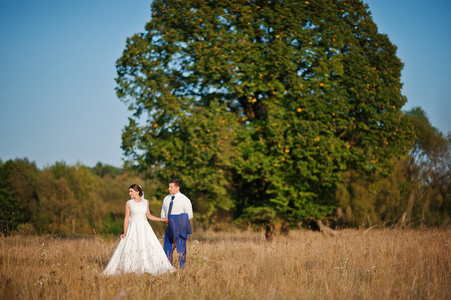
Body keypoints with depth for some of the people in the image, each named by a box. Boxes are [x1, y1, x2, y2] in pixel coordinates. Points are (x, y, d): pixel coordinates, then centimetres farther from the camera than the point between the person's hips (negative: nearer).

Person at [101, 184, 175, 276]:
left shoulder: (146, 202, 5)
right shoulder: (129, 203, -1)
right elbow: (126, 218, 1)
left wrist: (162, 220, 16)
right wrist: (125, 233, -4)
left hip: (145, 228, 2)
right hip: (133, 229, -2)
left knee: (152, 247, -2)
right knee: (130, 249, -5)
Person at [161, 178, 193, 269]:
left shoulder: (184, 200, -5)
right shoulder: (166, 199, 12)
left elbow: (189, 215, -9)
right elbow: (163, 213, 21)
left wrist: (172, 219, -15)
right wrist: (164, 218, -5)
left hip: (180, 228, -5)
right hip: (169, 228, 5)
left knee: (181, 250, -3)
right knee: (167, 249, 5)